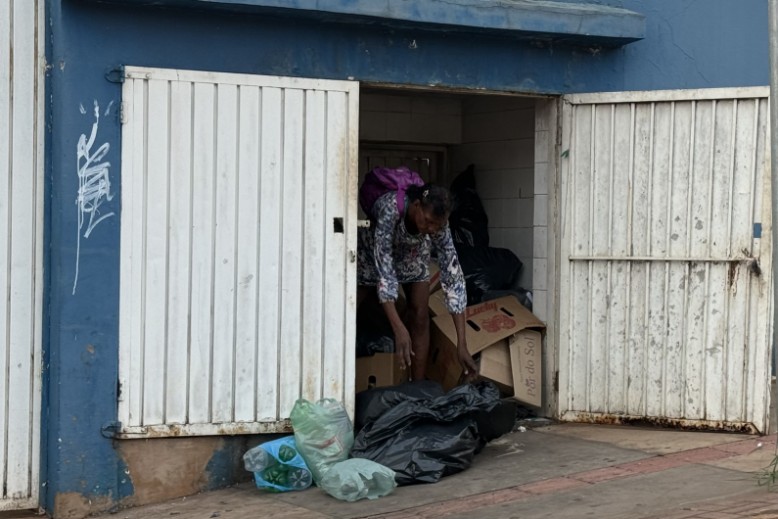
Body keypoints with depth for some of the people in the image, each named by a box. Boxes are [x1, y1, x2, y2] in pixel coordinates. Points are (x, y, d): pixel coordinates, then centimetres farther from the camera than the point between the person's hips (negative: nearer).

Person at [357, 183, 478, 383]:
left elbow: (453, 277, -32)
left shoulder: (438, 224, -33)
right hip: (372, 248, -2)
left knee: (420, 315, -9)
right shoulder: (390, 207, -45)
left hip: (413, 251, 2)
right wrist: (399, 329, -53)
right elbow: (383, 268, -46)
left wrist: (462, 344, -37)